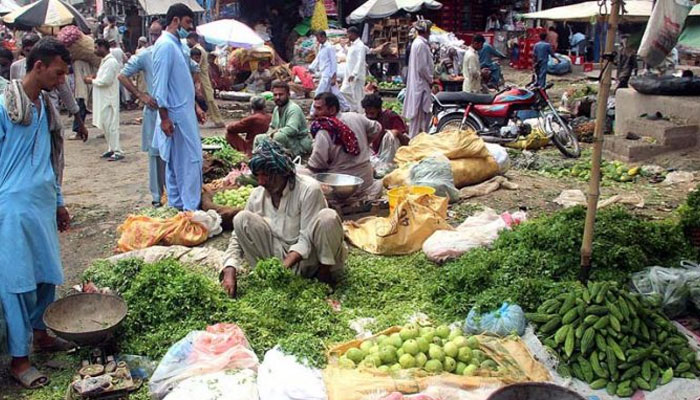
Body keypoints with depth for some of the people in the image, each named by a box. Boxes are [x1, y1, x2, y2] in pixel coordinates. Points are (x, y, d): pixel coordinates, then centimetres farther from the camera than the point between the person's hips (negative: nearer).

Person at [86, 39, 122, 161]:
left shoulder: (111, 62, -16)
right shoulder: (105, 61, 15)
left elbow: (106, 81, -22)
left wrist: (92, 81, -8)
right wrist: (95, 79, 7)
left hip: (109, 99, -10)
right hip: (103, 99, 10)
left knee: (111, 125, -7)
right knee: (105, 125, 14)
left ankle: (117, 152, -3)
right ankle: (111, 149, 22)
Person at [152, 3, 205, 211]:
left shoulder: (175, 45, 16)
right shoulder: (165, 45, -14)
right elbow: (160, 84, -19)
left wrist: (194, 107, 22)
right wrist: (164, 117, -21)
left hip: (185, 113, 10)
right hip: (176, 116, -10)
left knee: (176, 163, 14)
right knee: (191, 161, -7)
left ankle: (176, 205, 21)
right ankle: (190, 208, -2)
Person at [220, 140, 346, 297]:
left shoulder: (309, 189, -20)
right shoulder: (257, 195, -5)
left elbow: (307, 239, -22)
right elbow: (239, 235, -1)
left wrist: (284, 266, -35)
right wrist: (230, 270, -17)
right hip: (283, 257, 4)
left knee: (327, 217, -33)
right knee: (242, 219, -15)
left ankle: (325, 272, -12)